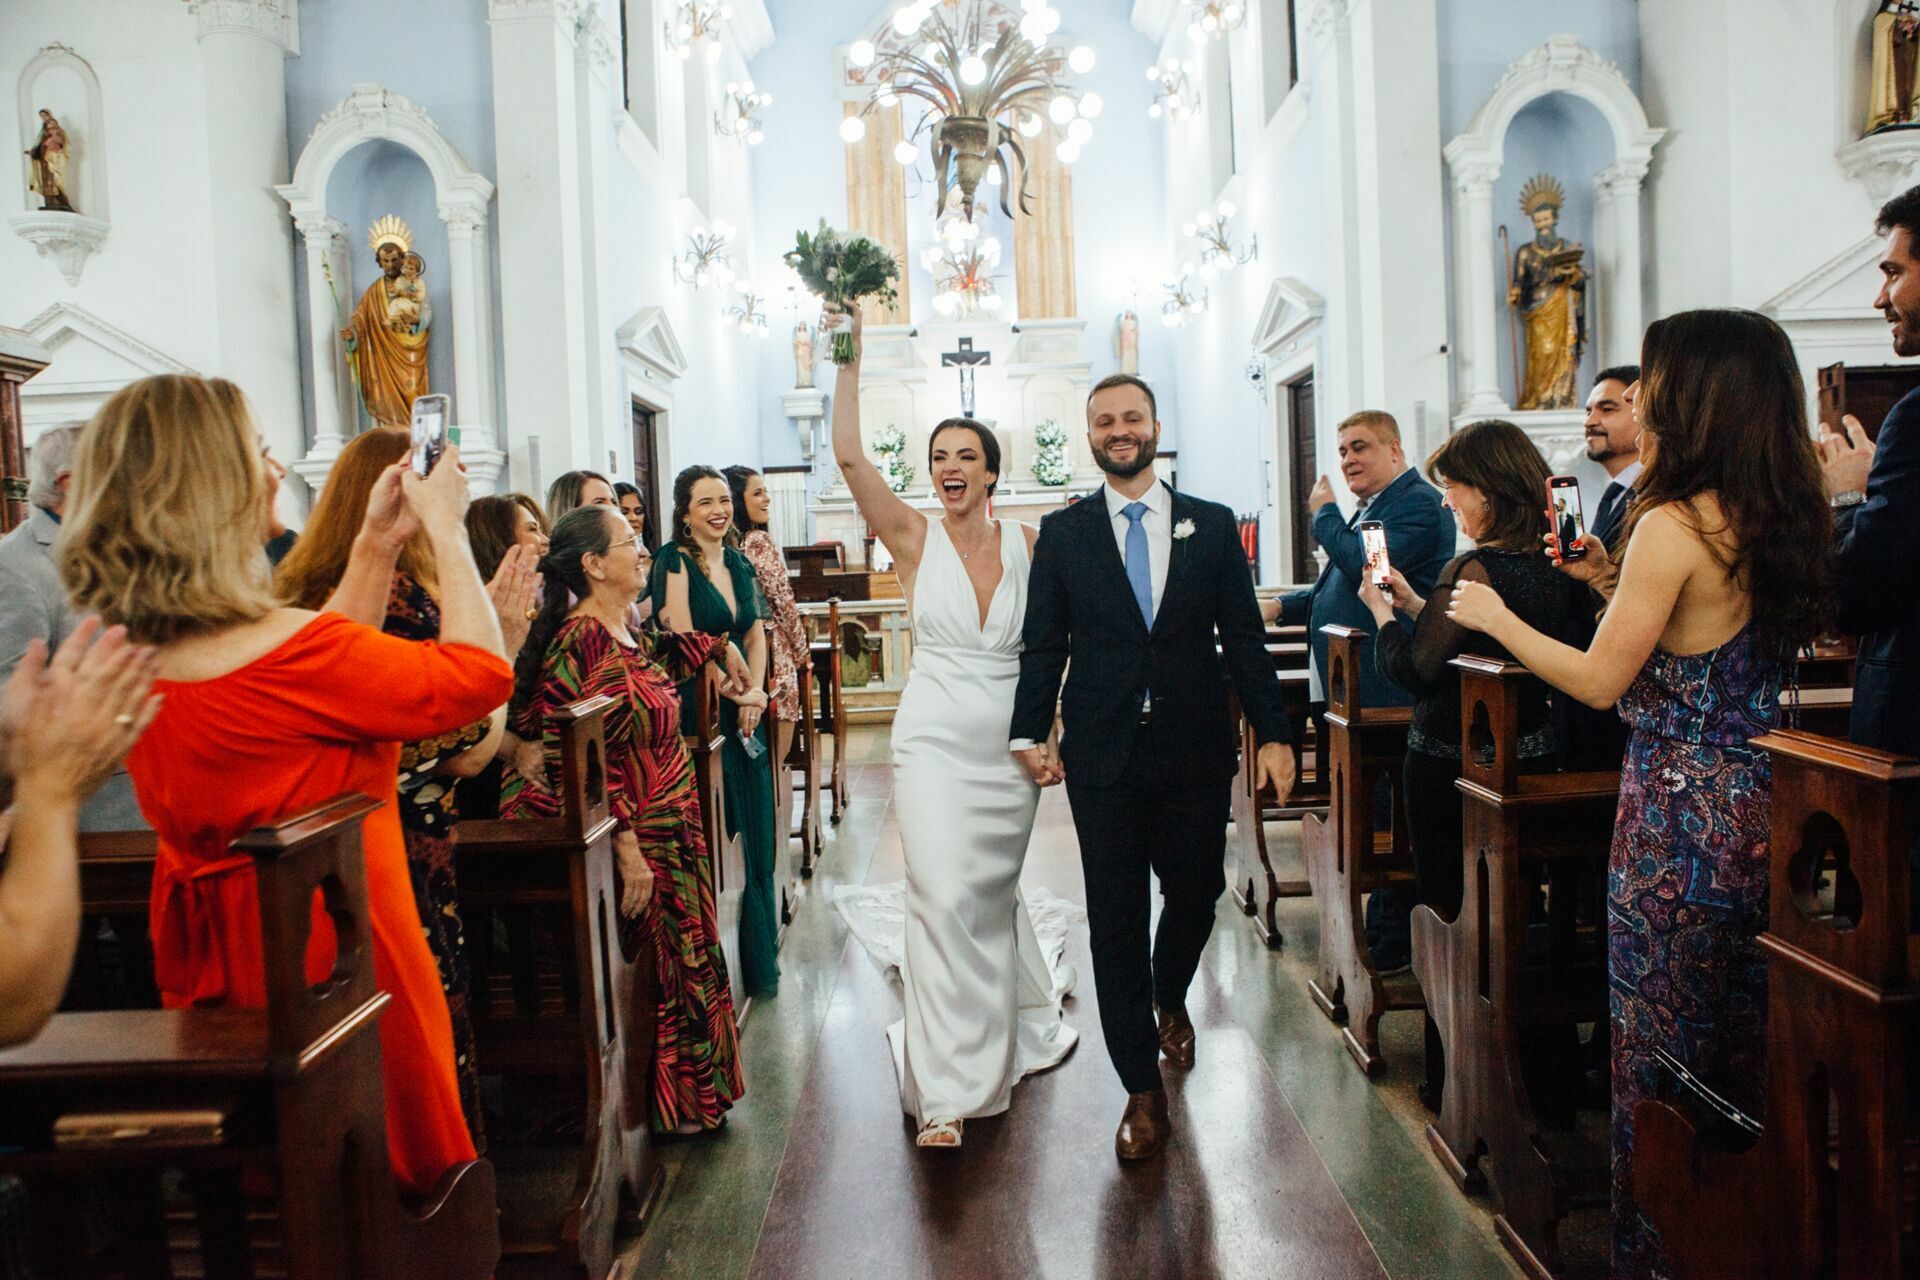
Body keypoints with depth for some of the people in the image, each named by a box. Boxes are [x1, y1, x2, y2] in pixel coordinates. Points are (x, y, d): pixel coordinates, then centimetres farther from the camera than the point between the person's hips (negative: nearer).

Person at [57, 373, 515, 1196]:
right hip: (332, 957, -8)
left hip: (204, 960, 8)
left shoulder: (126, 655, -4)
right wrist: (445, 529, -8)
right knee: (404, 1174, 13)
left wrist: (377, 546, 10)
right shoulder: (287, 650, -29)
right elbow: (481, 673, -16)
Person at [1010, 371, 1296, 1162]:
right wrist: (1030, 733, -7)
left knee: (1196, 891, 12)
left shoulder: (1213, 526, 6)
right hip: (1104, 755, -1)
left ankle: (1170, 1000, 46)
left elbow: (1245, 640, 4)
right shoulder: (1062, 533, 5)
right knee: (1116, 916, 2)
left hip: (1195, 749, 1)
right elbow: (1042, 645, 3)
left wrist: (1274, 733, -2)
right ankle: (1143, 1090, 15)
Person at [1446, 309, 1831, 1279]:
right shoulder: (1781, 522, 6)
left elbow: (1599, 681, -14)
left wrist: (1494, 618, -3)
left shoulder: (1673, 525, -18)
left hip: (1680, 812, -8)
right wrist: (1611, 583, 13)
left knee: (1659, 1048, 6)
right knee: (1742, 1040, 19)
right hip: (1762, 807, 8)